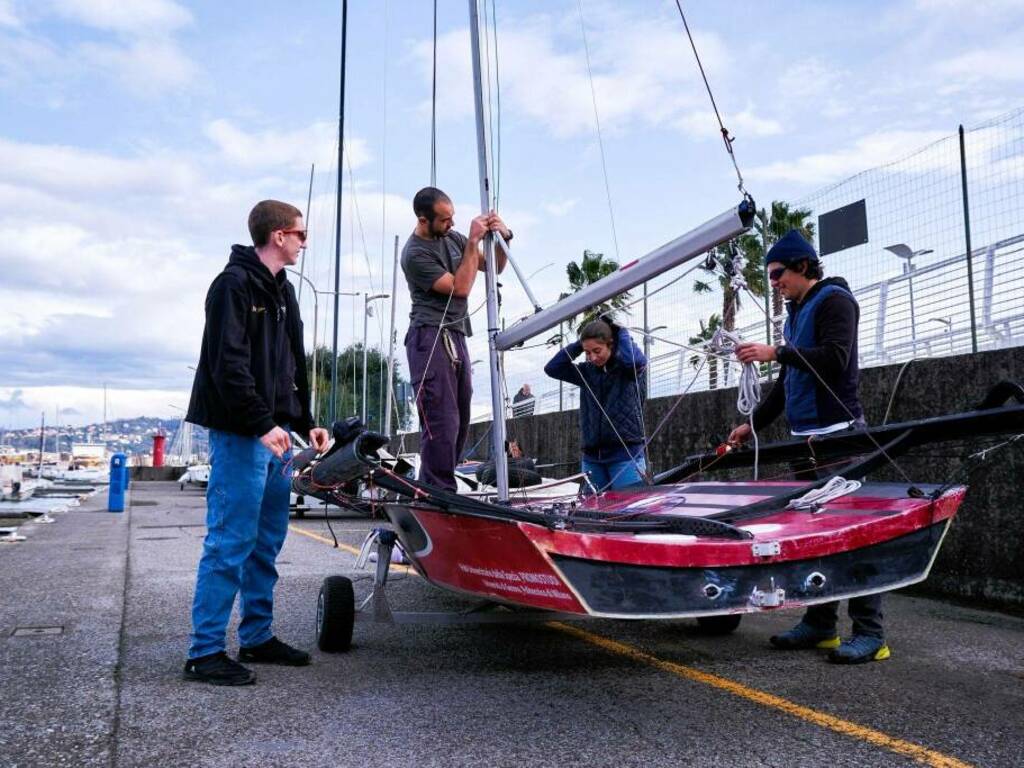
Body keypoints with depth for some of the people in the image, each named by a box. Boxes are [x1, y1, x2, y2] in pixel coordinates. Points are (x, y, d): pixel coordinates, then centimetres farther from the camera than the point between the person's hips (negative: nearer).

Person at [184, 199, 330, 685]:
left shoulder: (281, 291, 20)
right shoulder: (235, 284, -9)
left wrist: (304, 424, 16)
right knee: (230, 543, -7)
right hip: (241, 435, -9)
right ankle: (204, 652, 1)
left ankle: (257, 637, 24)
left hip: (275, 435, 9)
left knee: (266, 542, 13)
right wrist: (263, 424, -22)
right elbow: (229, 364, -18)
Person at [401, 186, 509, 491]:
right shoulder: (415, 254, -9)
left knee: (459, 422, 8)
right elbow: (460, 288, -14)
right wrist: (473, 241, -12)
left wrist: (504, 237, 1)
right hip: (431, 339, -8)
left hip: (456, 338, 8)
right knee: (442, 422, -13)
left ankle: (430, 489, 16)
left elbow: (495, 267, 19)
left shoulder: (453, 237, 14)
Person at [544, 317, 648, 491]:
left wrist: (621, 332, -8)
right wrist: (578, 345, 2)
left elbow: (636, 360, -25)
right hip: (592, 457, 5)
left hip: (626, 453, -5)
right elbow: (552, 368, 7)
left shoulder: (627, 368, -2)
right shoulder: (587, 371, 10)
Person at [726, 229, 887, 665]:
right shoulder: (796, 312, 22)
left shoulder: (834, 300, -4)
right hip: (806, 436, 9)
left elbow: (834, 358, -20)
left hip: (837, 433, -9)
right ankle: (820, 624, 15)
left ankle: (869, 633, -6)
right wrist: (753, 424, 19)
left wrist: (776, 353, -19)